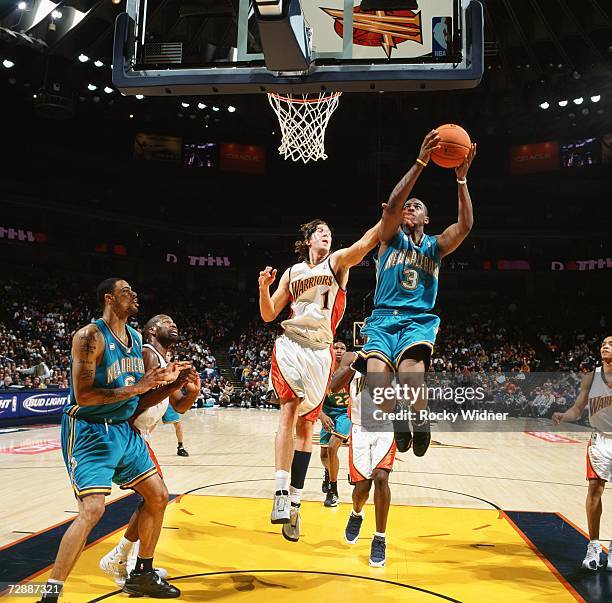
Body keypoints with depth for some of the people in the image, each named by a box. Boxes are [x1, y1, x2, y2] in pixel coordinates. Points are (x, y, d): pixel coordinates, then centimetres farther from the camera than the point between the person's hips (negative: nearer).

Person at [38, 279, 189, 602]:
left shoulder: (135, 338, 9)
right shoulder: (90, 336, -16)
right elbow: (83, 396, -23)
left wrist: (164, 380, -2)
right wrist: (137, 387, -25)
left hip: (123, 429, 8)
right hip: (88, 431, -8)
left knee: (158, 497, 10)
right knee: (92, 509, -20)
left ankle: (141, 574, 27)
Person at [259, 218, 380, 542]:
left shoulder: (337, 262, 7)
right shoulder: (291, 273, 12)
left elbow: (366, 242, -11)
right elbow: (268, 315, 11)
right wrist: (263, 288, -7)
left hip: (320, 351, 0)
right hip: (290, 345, 0)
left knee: (305, 423, 3)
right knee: (289, 409, -21)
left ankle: (293, 503, 10)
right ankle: (281, 493, -25)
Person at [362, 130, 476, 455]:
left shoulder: (435, 245, 16)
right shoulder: (391, 237, 10)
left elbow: (464, 225, -3)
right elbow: (391, 206, -11)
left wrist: (461, 178, -12)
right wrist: (420, 163, -18)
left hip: (418, 321, 0)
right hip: (383, 319, 0)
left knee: (411, 383, -29)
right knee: (379, 389, -24)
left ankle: (419, 418, 5)